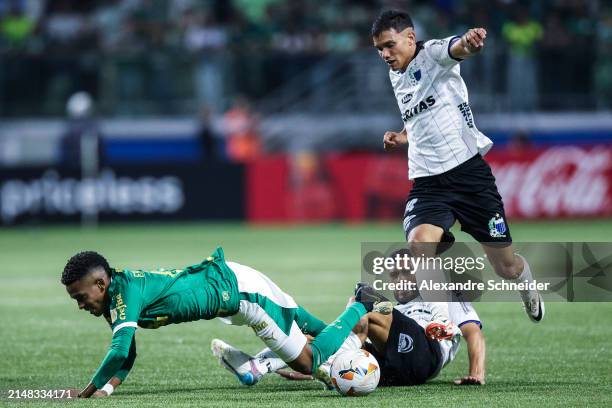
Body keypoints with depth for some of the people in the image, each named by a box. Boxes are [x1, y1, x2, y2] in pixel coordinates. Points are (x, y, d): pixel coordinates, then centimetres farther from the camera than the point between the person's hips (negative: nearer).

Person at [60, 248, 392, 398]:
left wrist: (88, 392, -33)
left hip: (239, 287, -9)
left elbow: (120, 350, -39)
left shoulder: (125, 291, -29)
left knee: (311, 362, -1)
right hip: (228, 281, 9)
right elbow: (128, 355, 5)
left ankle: (363, 310, 15)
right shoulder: (116, 299, -2)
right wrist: (106, 388, -12)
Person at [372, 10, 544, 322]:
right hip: (427, 183, 5)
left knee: (506, 266, 6)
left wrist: (470, 41, -57)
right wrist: (402, 137, 14)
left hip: (468, 170, -5)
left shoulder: (432, 53, -6)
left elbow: (456, 49, -32)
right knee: (419, 244, -27)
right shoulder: (397, 77, 16)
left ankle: (528, 289, 42)